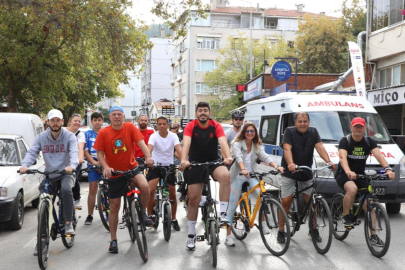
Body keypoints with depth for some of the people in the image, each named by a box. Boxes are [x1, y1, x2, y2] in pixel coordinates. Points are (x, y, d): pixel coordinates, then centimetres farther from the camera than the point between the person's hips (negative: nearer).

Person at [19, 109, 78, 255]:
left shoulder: (69, 136, -8)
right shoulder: (41, 138, -1)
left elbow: (74, 153, -22)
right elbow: (32, 153, -12)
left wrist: (72, 165, -44)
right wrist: (24, 165, -33)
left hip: (66, 173, -3)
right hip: (49, 175, 3)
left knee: (66, 190, -35)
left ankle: (68, 223, -17)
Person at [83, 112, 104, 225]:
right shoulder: (87, 134, 7)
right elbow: (85, 151, 3)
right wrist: (94, 162, -12)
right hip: (93, 165, 0)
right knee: (92, 189, 0)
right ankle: (90, 215, 6)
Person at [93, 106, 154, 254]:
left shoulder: (130, 127, -7)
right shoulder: (103, 133, -6)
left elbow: (141, 142, -17)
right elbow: (100, 153, -5)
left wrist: (148, 157, -34)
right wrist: (105, 167, -23)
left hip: (132, 168, -1)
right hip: (114, 173, 1)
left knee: (144, 186, -31)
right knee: (114, 206, 6)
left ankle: (143, 213, -2)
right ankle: (113, 240, 20)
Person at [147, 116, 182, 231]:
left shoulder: (173, 136, -8)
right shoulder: (154, 136, -11)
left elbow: (179, 149, -23)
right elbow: (149, 149, -28)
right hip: (155, 166, -1)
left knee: (172, 194, 6)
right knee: (151, 190, -18)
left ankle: (174, 219, 23)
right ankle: (150, 216, -1)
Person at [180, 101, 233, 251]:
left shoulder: (216, 126, -7)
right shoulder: (190, 126, -9)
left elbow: (223, 142, -22)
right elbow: (186, 143, -24)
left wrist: (228, 157, -42)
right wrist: (183, 160, -42)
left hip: (213, 161, 0)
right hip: (195, 163, 0)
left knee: (225, 175, -34)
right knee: (193, 198, -1)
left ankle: (222, 215, -26)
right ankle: (191, 235, 14)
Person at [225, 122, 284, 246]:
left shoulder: (257, 145, 5)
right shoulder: (237, 144, -7)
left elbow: (265, 157, -11)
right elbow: (239, 158, -26)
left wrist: (276, 166, -30)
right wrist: (243, 170, -46)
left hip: (251, 176, 3)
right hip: (237, 176, -3)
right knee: (232, 206, -3)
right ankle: (228, 236, 4)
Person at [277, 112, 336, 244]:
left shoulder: (313, 132, 2)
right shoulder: (290, 131, -10)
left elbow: (320, 147, -10)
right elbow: (287, 148, -23)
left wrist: (329, 161, -27)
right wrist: (291, 163, -43)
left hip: (306, 173, 3)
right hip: (289, 172, -3)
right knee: (286, 201, -6)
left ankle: (314, 230, 18)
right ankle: (281, 231, 6)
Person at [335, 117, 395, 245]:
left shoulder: (369, 142, -1)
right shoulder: (345, 141, -11)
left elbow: (379, 155, -17)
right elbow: (342, 157, -28)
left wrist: (388, 169, -36)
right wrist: (348, 171, -49)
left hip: (360, 175, 4)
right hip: (344, 174, -4)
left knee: (368, 205, -3)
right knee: (352, 189, -36)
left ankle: (373, 235, 5)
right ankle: (345, 217, -15)